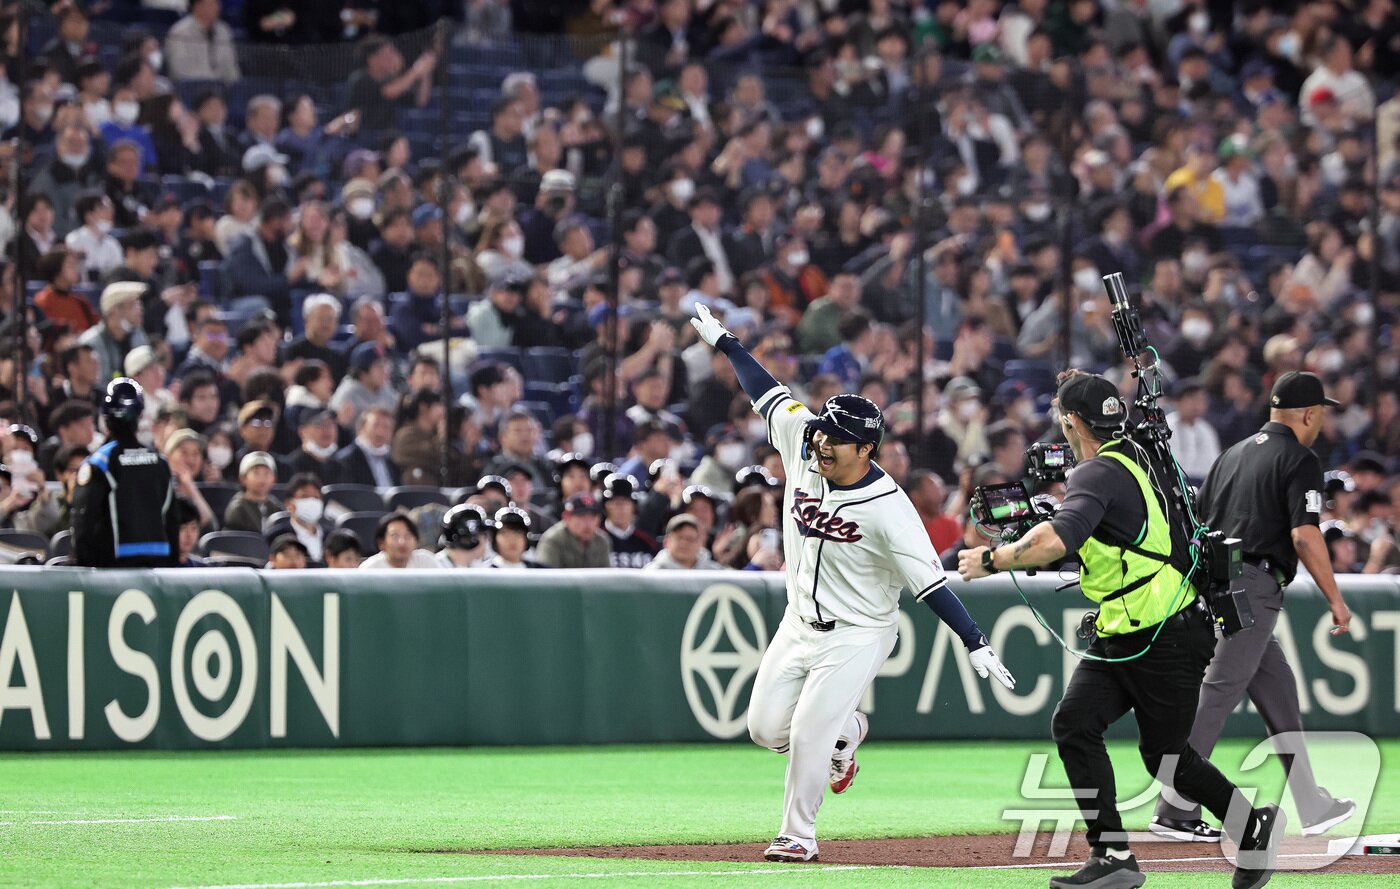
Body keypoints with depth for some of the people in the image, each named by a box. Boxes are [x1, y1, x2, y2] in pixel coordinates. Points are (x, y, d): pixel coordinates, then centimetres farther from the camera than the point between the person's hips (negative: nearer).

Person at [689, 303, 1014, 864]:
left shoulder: (889, 509, -25)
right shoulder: (804, 446, -9)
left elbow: (931, 582, -25)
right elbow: (768, 391, 6)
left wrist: (975, 643, -30)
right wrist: (723, 341, 14)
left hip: (857, 636, -7)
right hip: (801, 623, 7)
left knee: (807, 733, -12)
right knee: (766, 729, 7)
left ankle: (798, 836, 7)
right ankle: (846, 734, 36)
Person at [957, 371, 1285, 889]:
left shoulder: (1099, 473, -19)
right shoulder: (1134, 460, 11)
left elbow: (1055, 541, -36)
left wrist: (990, 560, -23)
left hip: (1167, 641, -9)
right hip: (1119, 639, 9)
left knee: (1165, 755, 0)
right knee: (1074, 723, -2)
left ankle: (1254, 827, 14)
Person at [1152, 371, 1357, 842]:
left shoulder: (1234, 453, 19)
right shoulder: (1300, 459, -6)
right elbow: (1305, 535, -16)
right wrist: (1335, 600, -11)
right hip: (1253, 586, -9)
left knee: (1277, 688, 14)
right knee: (1219, 693, -9)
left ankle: (1313, 808, 17)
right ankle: (1175, 811, -12)